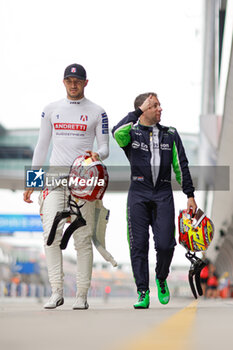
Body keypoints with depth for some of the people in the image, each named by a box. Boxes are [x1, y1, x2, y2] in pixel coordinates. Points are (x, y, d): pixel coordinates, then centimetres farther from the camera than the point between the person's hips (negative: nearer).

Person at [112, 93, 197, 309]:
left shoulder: (170, 135, 14)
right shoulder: (131, 133, 6)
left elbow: (181, 166, 15)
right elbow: (118, 133, -20)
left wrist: (190, 195, 9)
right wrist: (139, 111, -12)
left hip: (163, 195, 1)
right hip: (139, 195, -1)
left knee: (165, 244, -8)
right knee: (138, 246, -2)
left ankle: (161, 278, 21)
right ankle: (143, 293, 6)